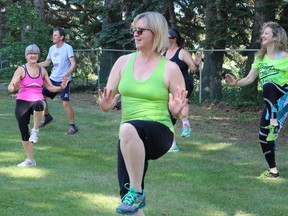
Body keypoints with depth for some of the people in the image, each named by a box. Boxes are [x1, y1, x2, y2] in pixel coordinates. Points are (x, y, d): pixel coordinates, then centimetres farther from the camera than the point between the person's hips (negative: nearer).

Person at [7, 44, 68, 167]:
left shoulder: (42, 70, 7)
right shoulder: (21, 70, -4)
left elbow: (50, 87, 15)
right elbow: (10, 87, -12)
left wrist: (61, 87, -4)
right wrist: (14, 88, -36)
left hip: (37, 101, 1)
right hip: (22, 102, -1)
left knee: (39, 104, -39)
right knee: (24, 133, 1)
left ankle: (35, 130, -17)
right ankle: (30, 160, 18)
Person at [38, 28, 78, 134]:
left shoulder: (68, 48, -12)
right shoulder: (52, 48, 9)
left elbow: (73, 63, -19)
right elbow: (47, 62, 20)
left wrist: (68, 73, -36)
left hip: (64, 80, -7)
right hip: (53, 78, 7)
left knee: (65, 103, -15)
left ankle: (73, 126, -5)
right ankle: (47, 117, 32)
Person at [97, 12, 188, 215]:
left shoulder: (170, 68, -5)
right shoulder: (124, 62, 7)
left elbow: (181, 113, 1)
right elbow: (107, 101, 9)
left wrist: (178, 111, -22)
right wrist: (105, 104, -14)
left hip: (160, 133, -5)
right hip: (130, 138, 5)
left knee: (128, 129, -38)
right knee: (128, 198, 1)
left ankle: (137, 192, -23)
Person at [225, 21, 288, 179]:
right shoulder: (260, 57, 10)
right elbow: (250, 79, 6)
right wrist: (236, 83, -12)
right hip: (271, 101, 6)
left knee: (268, 85, -37)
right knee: (263, 135, -1)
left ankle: (274, 123, -36)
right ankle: (273, 170, 14)